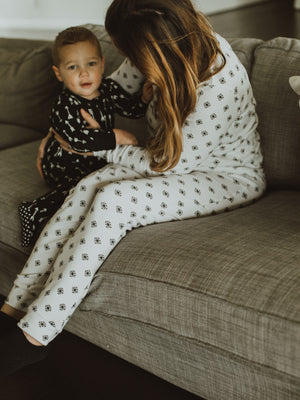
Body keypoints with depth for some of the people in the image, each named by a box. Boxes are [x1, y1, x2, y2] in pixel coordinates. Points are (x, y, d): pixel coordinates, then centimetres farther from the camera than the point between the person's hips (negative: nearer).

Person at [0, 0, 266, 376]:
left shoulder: (218, 84, -31)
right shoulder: (185, 46, -7)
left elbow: (172, 164, -22)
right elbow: (113, 88, 12)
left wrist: (103, 146, -10)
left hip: (229, 178, -7)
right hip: (180, 159, 7)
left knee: (111, 201, -30)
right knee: (86, 188, -20)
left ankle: (34, 335, -22)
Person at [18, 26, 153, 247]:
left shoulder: (109, 88, -2)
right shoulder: (64, 106, -23)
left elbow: (131, 108, 11)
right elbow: (79, 139, -32)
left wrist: (145, 97, -10)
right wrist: (115, 137, -29)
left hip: (97, 159, 8)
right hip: (64, 165, -8)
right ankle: (36, 211, -20)